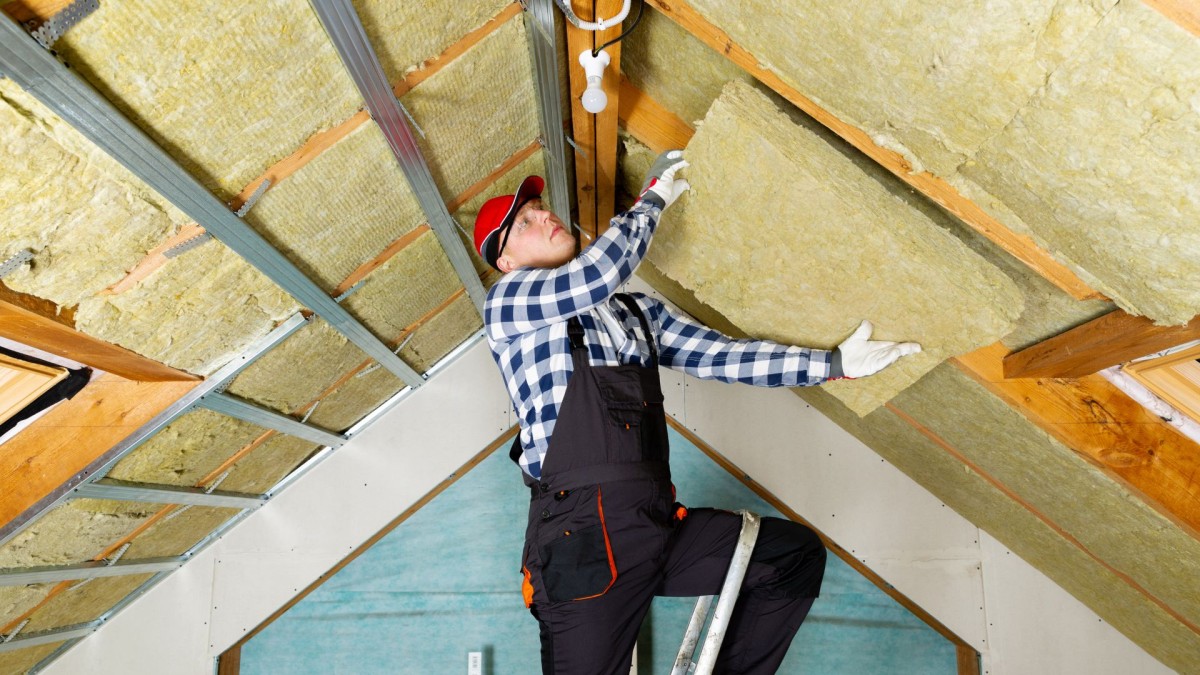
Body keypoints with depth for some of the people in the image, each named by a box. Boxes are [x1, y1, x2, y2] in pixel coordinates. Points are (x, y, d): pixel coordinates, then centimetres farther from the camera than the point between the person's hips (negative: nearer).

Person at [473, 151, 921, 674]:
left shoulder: (636, 312, 21)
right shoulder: (508, 301, 1)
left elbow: (719, 355, 14)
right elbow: (596, 273, -16)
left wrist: (833, 364, 8)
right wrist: (654, 197, 0)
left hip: (659, 523, 6)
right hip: (582, 534, -6)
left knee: (798, 552, 2)